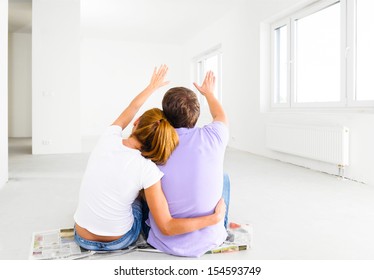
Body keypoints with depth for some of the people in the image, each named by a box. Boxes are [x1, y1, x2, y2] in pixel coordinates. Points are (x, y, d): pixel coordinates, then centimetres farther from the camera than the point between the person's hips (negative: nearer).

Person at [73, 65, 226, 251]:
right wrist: (215, 217, -17)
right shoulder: (147, 170, -23)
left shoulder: (109, 138, -14)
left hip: (82, 238, 3)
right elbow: (167, 227, -24)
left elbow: (131, 109, 8)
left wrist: (152, 86, 23)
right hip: (119, 241, -2)